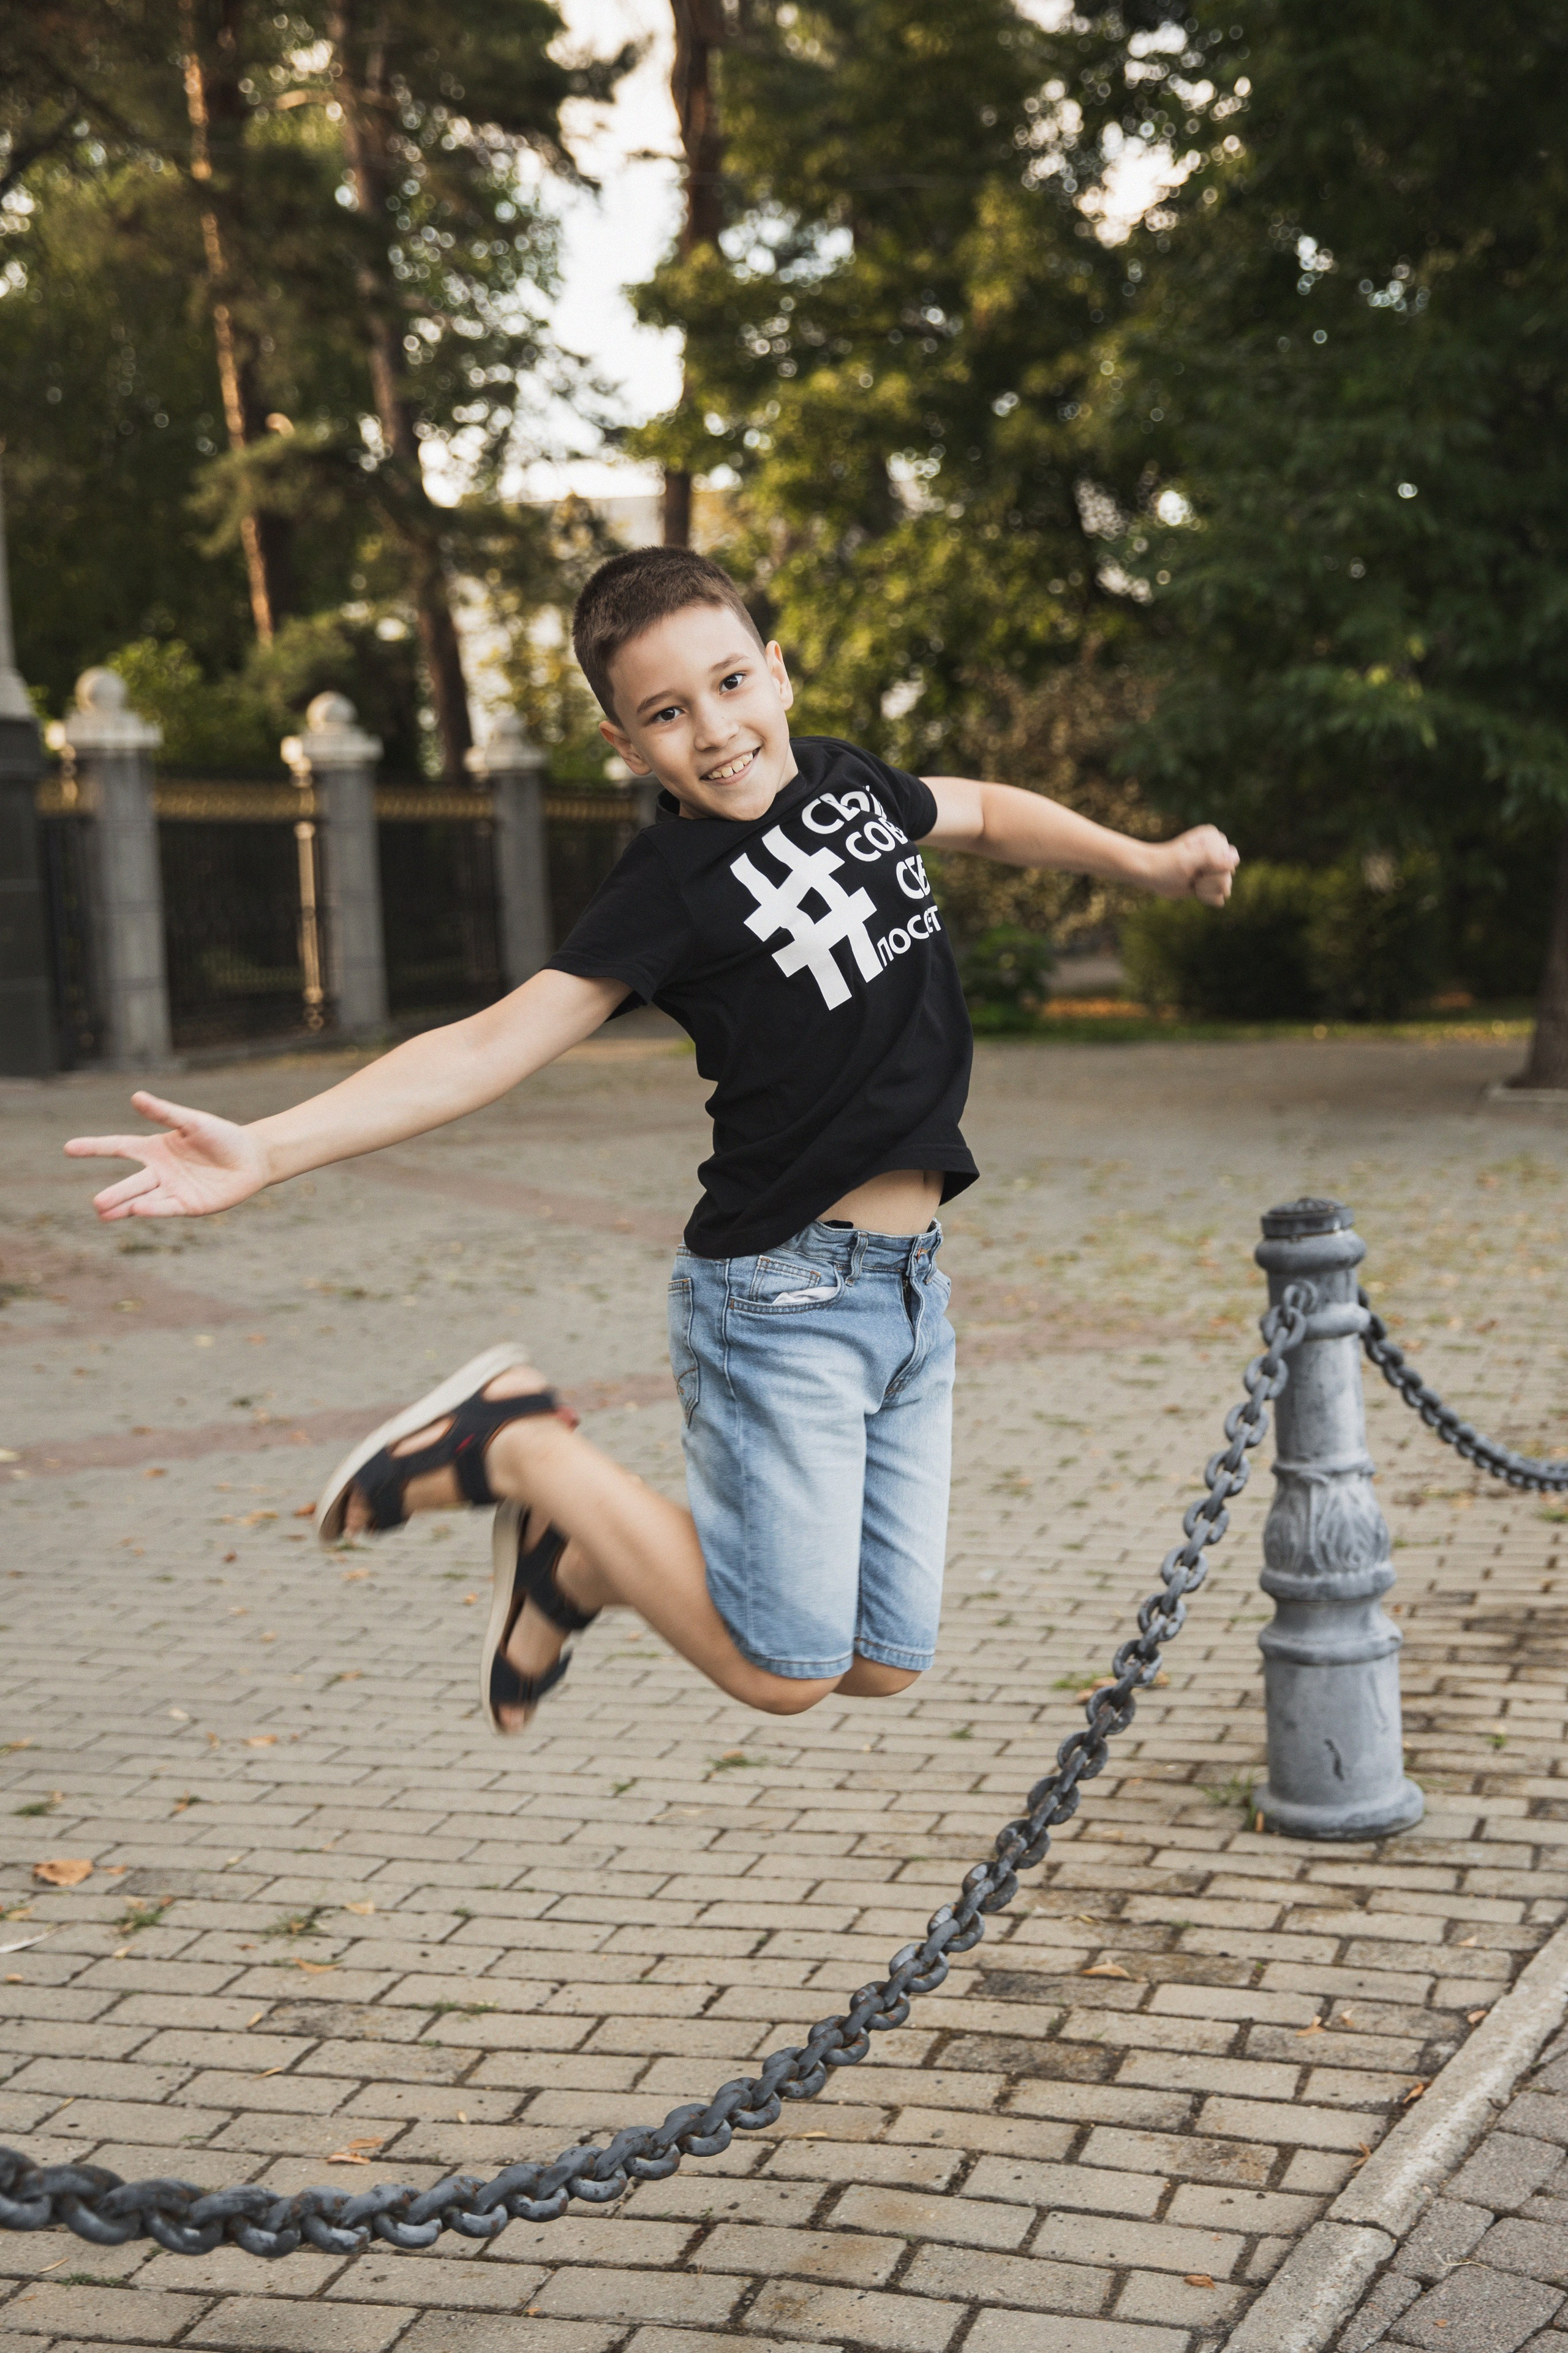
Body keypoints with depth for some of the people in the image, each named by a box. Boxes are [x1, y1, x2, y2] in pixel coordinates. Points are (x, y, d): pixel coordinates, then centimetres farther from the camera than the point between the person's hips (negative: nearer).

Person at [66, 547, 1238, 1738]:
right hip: (782, 1294, -6)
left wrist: (1143, 861, 25)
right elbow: (488, 1047, -21)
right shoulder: (672, 889, -13)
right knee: (780, 1671, -3)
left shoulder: (850, 781, 6)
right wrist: (264, 1149, -32)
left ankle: (579, 1560, 27)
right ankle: (521, 1447, 10)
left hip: (912, 1287, 7)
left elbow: (985, 811, 29)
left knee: (882, 1665, 10)